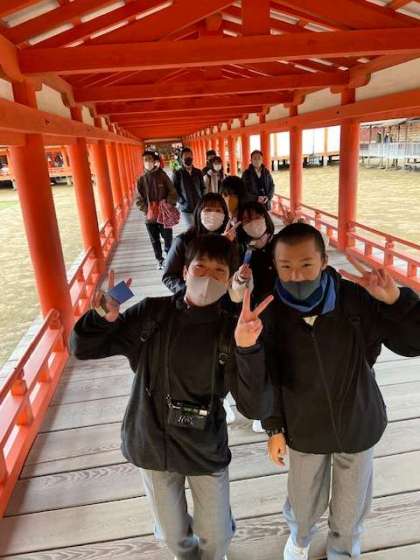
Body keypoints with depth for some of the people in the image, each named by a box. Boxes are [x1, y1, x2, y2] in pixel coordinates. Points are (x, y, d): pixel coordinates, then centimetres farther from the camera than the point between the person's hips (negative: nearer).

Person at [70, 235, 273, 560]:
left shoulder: (231, 331, -15)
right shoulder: (152, 313, -12)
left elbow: (256, 408, -23)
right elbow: (83, 349, -8)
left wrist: (247, 349, -39)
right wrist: (103, 318, -30)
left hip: (206, 450, -1)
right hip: (152, 446, 1)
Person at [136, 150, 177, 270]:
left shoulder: (162, 176, -5)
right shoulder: (141, 180, 0)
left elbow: (173, 193, -4)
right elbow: (139, 200, 2)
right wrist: (147, 210, -9)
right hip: (150, 217, 2)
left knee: (168, 239, 9)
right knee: (155, 241, 13)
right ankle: (160, 260, 32)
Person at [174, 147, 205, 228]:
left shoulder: (198, 172, 8)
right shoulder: (177, 174, -2)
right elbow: (174, 191, -2)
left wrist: (202, 199, 3)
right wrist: (182, 202, -10)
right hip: (186, 209, -3)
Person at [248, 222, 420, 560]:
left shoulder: (358, 299, -23)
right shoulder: (271, 313, -19)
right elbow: (267, 376, -8)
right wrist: (274, 428, 0)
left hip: (357, 424, 1)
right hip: (304, 428, 0)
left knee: (351, 507, 23)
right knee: (305, 502, 22)